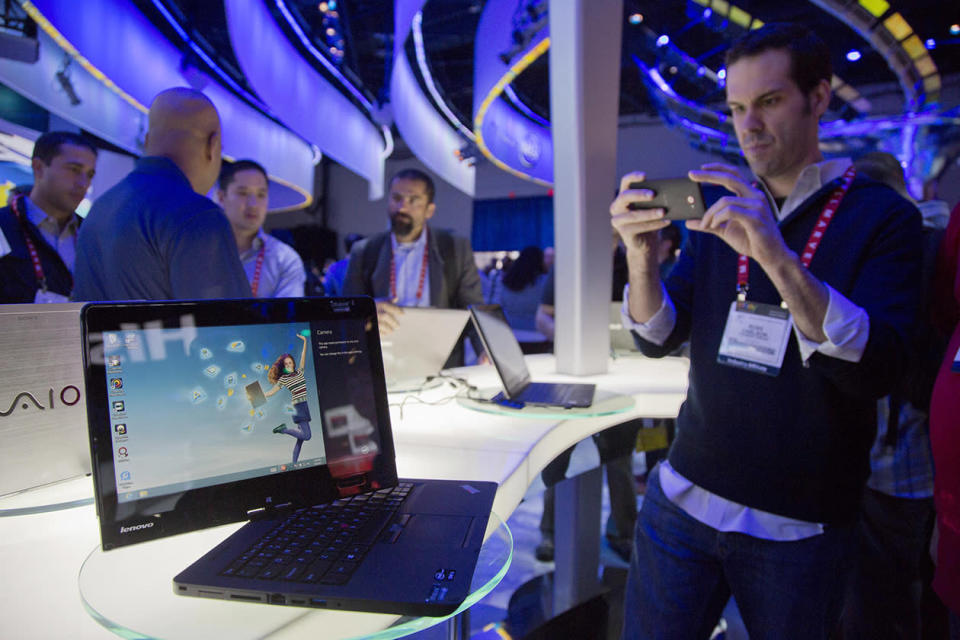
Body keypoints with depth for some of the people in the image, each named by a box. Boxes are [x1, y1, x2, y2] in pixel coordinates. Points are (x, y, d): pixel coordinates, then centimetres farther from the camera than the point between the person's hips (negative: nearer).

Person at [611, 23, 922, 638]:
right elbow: (659, 337, 0)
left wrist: (777, 257, -31)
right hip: (684, 499, 3)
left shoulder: (883, 215, -6)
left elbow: (876, 369, -19)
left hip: (801, 529, -2)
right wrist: (642, 254, -20)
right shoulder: (720, 212, 6)